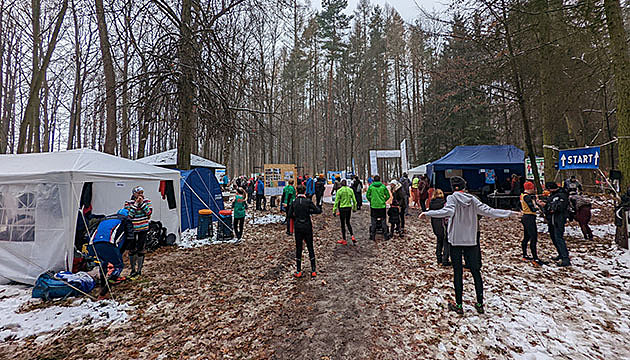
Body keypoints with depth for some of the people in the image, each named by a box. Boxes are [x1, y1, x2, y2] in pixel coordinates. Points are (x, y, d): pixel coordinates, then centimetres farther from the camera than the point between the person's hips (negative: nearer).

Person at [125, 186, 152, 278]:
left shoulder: (147, 201, 1)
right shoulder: (129, 203, -3)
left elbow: (149, 212, -11)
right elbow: (129, 215, -14)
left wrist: (142, 203, -16)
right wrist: (136, 204, -18)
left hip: (143, 229, 0)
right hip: (132, 229, 0)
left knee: (140, 249, 1)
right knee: (132, 249, 6)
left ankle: (139, 270, 14)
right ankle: (133, 270, 23)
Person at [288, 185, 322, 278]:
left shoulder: (294, 202, -3)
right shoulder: (308, 201, -10)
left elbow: (290, 214, 0)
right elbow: (319, 211, -10)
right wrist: (309, 211, 2)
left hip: (298, 228, 2)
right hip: (307, 227, -1)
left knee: (298, 248, 10)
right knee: (310, 248, 9)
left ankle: (298, 271, 15)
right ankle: (313, 271, 13)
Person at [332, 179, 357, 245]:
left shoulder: (339, 191, -10)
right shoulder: (350, 190, 1)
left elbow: (336, 201, -10)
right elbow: (354, 200, 5)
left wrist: (334, 210, -5)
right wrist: (354, 208, 19)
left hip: (342, 208, -4)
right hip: (349, 208, 4)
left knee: (343, 224, 7)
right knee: (348, 223, 21)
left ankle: (344, 240, 15)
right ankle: (352, 236, 4)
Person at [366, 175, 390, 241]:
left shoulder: (371, 186, -2)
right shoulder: (383, 186, -1)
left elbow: (367, 195, 2)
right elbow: (388, 196, 2)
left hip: (373, 206, 0)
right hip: (382, 206, 0)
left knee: (373, 221, 8)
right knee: (383, 221, 9)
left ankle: (372, 236, 11)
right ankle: (386, 235, 14)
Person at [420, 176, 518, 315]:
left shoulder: (452, 198, -8)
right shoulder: (472, 199, 3)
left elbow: (448, 211, -26)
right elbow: (488, 211, 1)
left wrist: (427, 213, -28)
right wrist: (510, 213, 10)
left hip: (456, 240, -3)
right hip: (471, 240, 3)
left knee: (457, 272, 4)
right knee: (476, 271, 12)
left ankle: (459, 305, 9)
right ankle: (480, 304, 18)